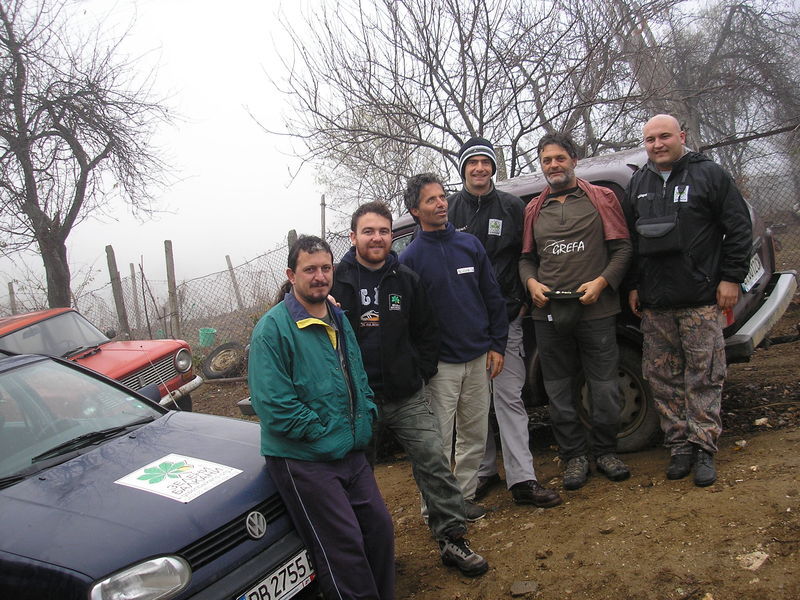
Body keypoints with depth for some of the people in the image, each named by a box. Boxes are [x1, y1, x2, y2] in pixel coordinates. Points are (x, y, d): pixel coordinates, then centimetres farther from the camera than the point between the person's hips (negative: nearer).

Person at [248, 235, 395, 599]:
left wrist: (366, 416, 8)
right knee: (344, 545, -4)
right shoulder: (273, 327, -13)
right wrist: (321, 432, -17)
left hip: (351, 452, 8)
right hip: (304, 460, -8)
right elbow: (272, 404, -19)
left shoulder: (338, 320, 12)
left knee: (380, 528, 13)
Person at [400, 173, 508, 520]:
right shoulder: (410, 258, -4)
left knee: (475, 435, 12)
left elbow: (493, 297, 10)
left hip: (478, 359, 4)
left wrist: (497, 345, 5)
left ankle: (464, 496, 28)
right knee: (438, 441, 1)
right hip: (440, 364, -4)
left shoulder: (470, 245, 7)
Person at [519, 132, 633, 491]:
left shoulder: (601, 199, 8)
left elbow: (622, 247, 3)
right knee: (559, 391, 7)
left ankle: (605, 451, 22)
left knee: (604, 387, 2)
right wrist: (531, 282, -2)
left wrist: (601, 281, -11)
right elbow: (526, 257, 18)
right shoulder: (533, 210, 15)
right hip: (548, 313, 3)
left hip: (596, 310, -2)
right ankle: (574, 455, 21)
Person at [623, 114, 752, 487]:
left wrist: (731, 278, -6)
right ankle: (680, 445, 16)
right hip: (654, 302, 4)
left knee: (704, 375, -1)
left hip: (700, 298, -4)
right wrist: (634, 286, 13)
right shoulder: (638, 184, 15)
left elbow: (738, 228, 0)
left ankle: (703, 447, 8)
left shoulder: (709, 174, 2)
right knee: (662, 376, 5)